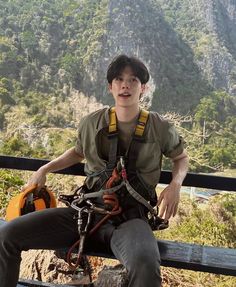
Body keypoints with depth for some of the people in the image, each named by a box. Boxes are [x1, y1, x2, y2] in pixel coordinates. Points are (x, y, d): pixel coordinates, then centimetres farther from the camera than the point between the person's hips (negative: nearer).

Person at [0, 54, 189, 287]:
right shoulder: (92, 123, 6)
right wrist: (44, 170, 14)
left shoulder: (159, 128, 0)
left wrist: (175, 184, -4)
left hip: (129, 217, -3)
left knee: (145, 267, -40)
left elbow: (181, 157, 18)